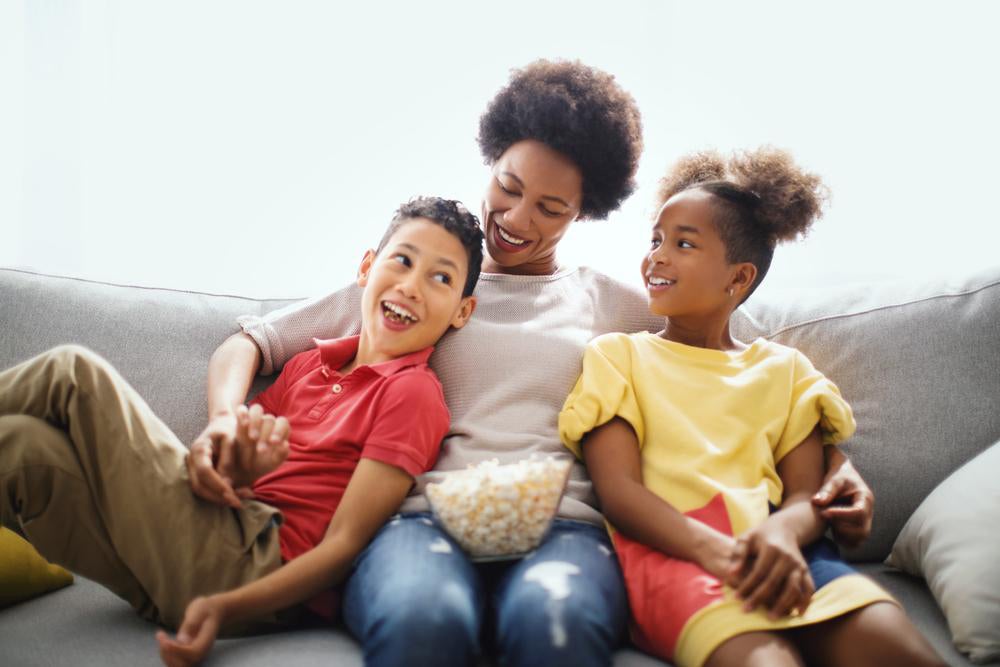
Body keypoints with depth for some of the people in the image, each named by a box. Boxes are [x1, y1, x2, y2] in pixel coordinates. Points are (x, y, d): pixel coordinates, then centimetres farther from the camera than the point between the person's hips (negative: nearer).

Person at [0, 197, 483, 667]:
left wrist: (225, 607, -22)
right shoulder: (308, 363, 18)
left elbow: (345, 543, -10)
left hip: (257, 571, -6)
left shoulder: (412, 391, -3)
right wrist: (233, 466, -12)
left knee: (75, 373, -10)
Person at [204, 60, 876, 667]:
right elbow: (254, 340, 16)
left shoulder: (617, 304, 21)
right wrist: (225, 416, -5)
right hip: (425, 516, 0)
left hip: (562, 523, 1)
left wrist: (831, 460, 3)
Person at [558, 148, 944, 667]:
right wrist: (715, 550, -20)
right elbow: (618, 491, -1)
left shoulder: (784, 367, 20)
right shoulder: (616, 354, 13)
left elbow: (805, 495, 10)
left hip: (774, 545, 3)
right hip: (670, 545, -2)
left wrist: (782, 533, -16)